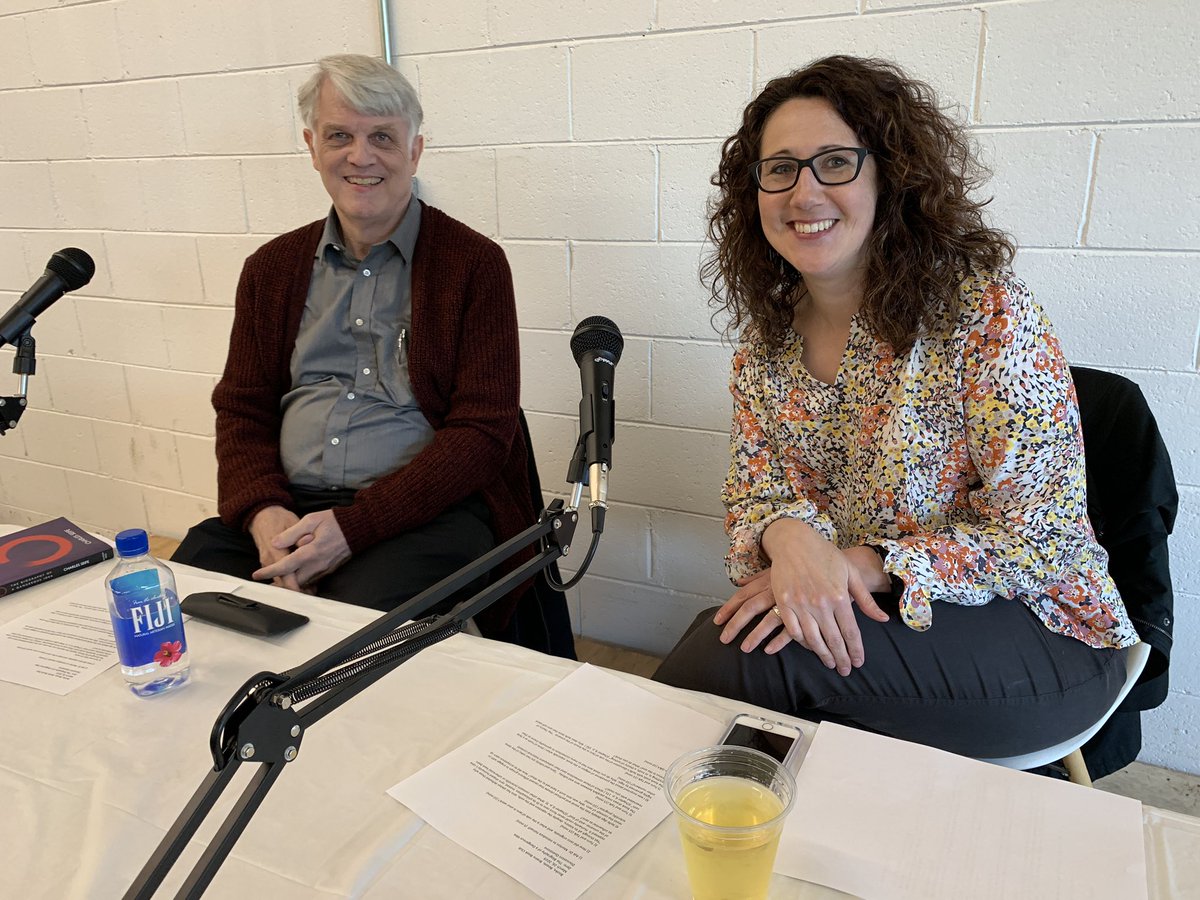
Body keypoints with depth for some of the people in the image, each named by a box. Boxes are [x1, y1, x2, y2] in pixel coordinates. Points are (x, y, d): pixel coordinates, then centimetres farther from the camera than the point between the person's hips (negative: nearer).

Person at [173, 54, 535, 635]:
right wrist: (263, 512, -7)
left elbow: (482, 431, -7)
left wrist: (354, 524, -16)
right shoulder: (272, 268, 15)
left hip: (427, 509, -4)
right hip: (286, 506, 5)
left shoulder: (475, 264, 0)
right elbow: (241, 408, 15)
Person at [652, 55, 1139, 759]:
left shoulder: (988, 317, -16)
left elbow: (1039, 536, -15)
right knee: (709, 640, -25)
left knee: (732, 655, -28)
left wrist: (871, 565, -25)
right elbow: (754, 489, 2)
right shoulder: (768, 342, 2)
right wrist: (788, 532, -22)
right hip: (839, 615, 5)